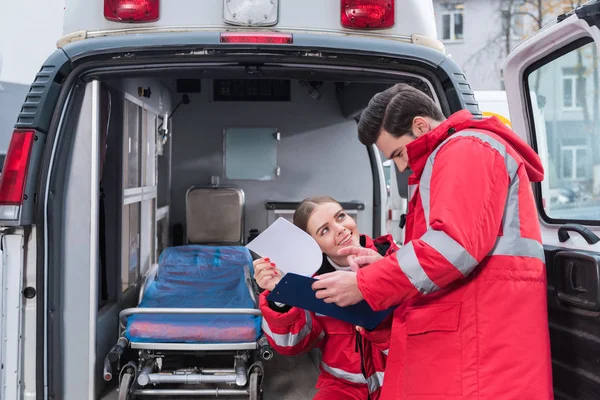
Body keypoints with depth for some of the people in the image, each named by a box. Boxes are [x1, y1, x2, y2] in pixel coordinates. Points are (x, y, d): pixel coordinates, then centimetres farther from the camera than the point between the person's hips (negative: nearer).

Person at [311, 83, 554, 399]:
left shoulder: (468, 149, -5)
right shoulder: (451, 157, 28)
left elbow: (455, 245, -20)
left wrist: (364, 286, -14)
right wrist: (382, 263, 13)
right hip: (451, 341, 10)